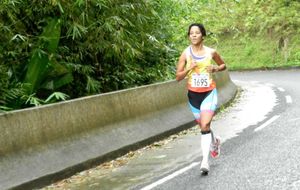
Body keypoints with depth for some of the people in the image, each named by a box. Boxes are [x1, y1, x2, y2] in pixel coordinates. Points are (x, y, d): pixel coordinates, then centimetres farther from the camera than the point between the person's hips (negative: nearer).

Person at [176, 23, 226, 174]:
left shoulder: (211, 52, -4)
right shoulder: (185, 54, -5)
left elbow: (223, 65, 14)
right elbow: (178, 77, -4)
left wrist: (215, 68, -8)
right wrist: (189, 68, -21)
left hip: (209, 93, -2)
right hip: (193, 94, 3)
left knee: (205, 126, -19)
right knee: (203, 126, 17)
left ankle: (205, 161, -18)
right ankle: (215, 141, 49)